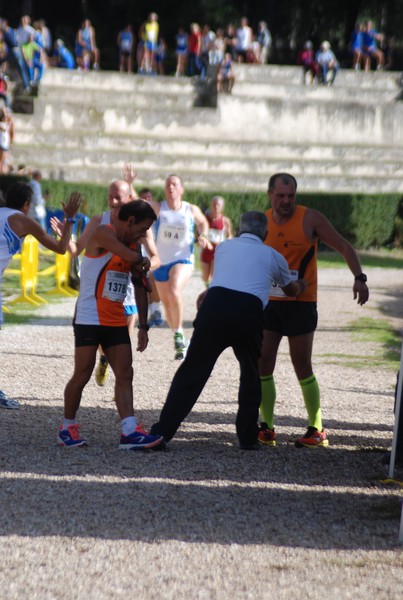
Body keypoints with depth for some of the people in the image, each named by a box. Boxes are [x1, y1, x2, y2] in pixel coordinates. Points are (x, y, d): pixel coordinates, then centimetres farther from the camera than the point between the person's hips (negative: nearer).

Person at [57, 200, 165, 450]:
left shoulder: (133, 245, 12)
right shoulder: (103, 234, -12)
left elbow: (140, 286, 16)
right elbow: (134, 258, -27)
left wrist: (143, 326, 12)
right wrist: (144, 262, -3)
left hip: (116, 321, 7)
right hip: (89, 318, -7)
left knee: (125, 374, -3)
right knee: (82, 375, -3)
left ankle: (130, 432, -10)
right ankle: (68, 428, 12)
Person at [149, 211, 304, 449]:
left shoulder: (224, 247, 26)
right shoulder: (273, 256, 25)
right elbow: (291, 289, 45)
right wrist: (301, 285, 67)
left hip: (215, 306, 1)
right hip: (249, 312, 0)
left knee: (192, 370, 7)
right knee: (250, 375, 21)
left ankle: (162, 431, 2)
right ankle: (248, 437, 21)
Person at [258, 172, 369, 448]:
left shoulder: (310, 219, -8)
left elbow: (344, 246, -4)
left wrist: (359, 277, -19)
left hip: (301, 303, -4)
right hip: (269, 301, 4)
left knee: (302, 367, -4)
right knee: (263, 363, -1)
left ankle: (317, 430, 6)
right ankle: (267, 427, 9)